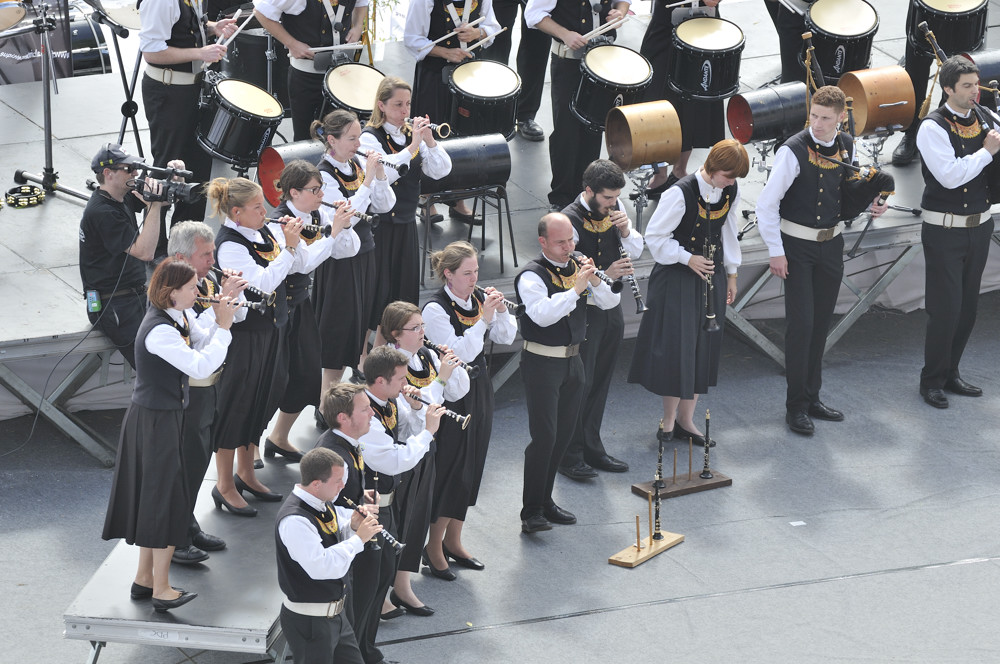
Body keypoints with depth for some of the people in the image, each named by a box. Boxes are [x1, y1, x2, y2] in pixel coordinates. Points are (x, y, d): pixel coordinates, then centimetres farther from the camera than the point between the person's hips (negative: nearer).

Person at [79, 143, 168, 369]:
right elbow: (144, 252, -24)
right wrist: (154, 207, -23)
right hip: (115, 306, -10)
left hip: (135, 295, 10)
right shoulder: (102, 212, -20)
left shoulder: (122, 198, 8)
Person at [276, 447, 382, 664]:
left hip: (335, 613, 9)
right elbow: (321, 566, -34)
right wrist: (358, 538, -26)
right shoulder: (294, 521, -27)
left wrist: (352, 526, -3)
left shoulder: (323, 505, 4)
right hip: (309, 622, -9)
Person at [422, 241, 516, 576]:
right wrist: (484, 319, -26)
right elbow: (460, 353, -25)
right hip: (450, 394, -7)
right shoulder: (435, 309, -19)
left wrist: (501, 311, -12)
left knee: (471, 467, 14)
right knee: (449, 469, -2)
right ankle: (434, 546, 11)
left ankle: (453, 540, 27)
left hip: (479, 389, 7)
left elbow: (506, 338, 5)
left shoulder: (479, 298, 2)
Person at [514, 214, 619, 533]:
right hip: (542, 362, -7)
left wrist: (594, 279, -17)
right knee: (544, 436, -11)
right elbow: (542, 315, -29)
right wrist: (576, 288, -33)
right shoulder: (531, 276, -14)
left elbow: (610, 302, 2)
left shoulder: (578, 265, 6)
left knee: (563, 434, 12)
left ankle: (545, 500, 25)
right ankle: (531, 511, -6)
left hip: (572, 360, 7)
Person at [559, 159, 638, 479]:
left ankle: (592, 449, 28)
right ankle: (570, 456, 10)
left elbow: (636, 250, 9)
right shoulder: (570, 220, -20)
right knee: (580, 383, -1)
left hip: (611, 308, 7)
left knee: (601, 381, 16)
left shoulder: (614, 207, 2)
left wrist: (625, 230, -12)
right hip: (583, 311, -7)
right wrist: (605, 275, -31)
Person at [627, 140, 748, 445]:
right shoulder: (681, 193, -20)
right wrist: (687, 258, -21)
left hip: (712, 276, 6)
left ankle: (686, 419, 19)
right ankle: (669, 420, 9)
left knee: (705, 348, 8)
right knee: (677, 347, -4)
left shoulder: (731, 191, -1)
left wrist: (731, 273, 16)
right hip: (678, 279, -6)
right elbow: (655, 236, -15)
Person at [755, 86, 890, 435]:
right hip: (797, 246, -6)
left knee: (821, 323, 13)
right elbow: (767, 204, -14)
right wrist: (775, 252, -15)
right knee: (801, 323, -8)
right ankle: (796, 406, 1)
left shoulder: (847, 146, 1)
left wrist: (872, 203, -4)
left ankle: (812, 397, 25)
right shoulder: (794, 151, -18)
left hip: (831, 243, 6)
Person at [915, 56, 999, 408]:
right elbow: (950, 175, -23)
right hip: (945, 231, -6)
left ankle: (951, 373, 27)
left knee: (967, 307, 13)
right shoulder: (933, 128, -14)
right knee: (945, 309, -4)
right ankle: (932, 380, 10)